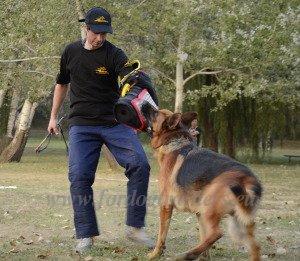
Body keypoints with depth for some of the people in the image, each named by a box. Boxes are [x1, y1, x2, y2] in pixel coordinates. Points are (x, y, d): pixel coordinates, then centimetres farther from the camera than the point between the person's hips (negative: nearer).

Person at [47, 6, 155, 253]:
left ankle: (135, 227, -7)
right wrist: (53, 117, 22)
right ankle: (86, 235, -1)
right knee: (79, 176, -9)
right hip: (81, 126, 2)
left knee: (139, 165, -18)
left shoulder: (114, 54, -6)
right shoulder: (71, 52, 6)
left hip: (114, 122, -2)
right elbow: (62, 84, 21)